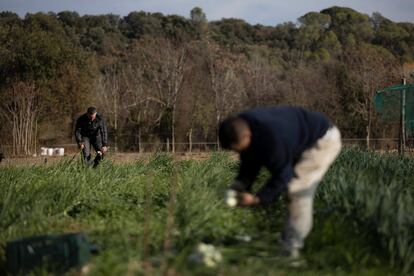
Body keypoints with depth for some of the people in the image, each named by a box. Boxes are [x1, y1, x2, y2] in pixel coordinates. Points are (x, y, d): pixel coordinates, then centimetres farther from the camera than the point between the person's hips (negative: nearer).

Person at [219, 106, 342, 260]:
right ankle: (291, 241, 11)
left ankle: (291, 247, -13)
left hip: (324, 139, -9)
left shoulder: (271, 138, -40)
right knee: (293, 189, 6)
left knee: (297, 190, -16)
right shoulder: (241, 126, -13)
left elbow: (281, 175, -31)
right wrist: (239, 185, -17)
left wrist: (257, 199, -34)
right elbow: (249, 163, -2)